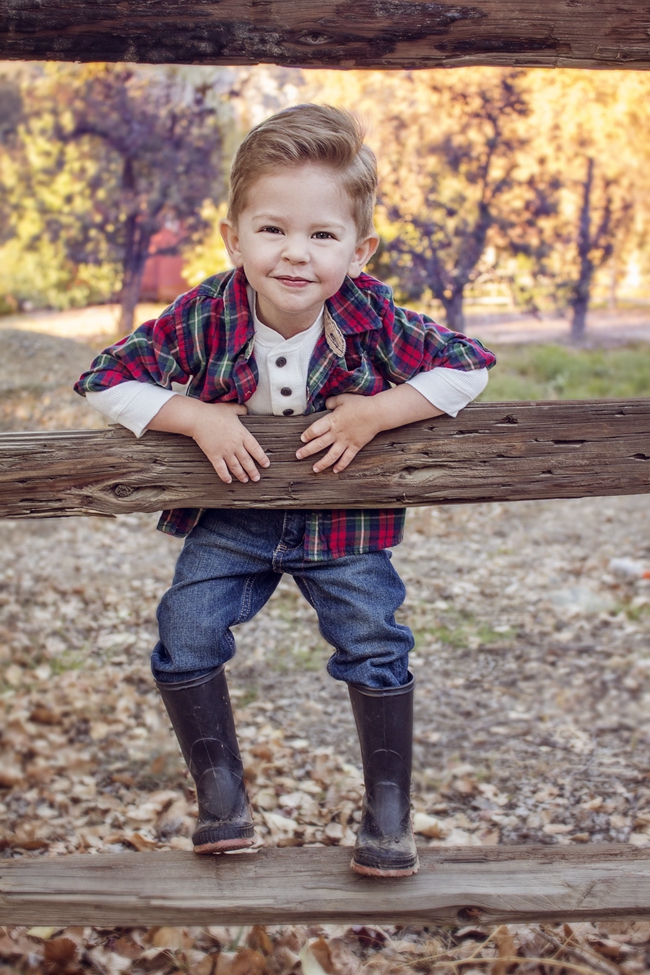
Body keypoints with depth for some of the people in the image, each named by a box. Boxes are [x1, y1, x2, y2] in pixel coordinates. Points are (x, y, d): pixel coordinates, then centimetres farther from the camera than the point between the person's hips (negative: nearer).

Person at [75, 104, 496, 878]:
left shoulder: (372, 318, -20)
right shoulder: (205, 317, -20)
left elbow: (469, 368, -14)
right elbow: (106, 382, -14)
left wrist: (376, 413, -24)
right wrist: (196, 417, -27)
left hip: (344, 518, 0)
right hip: (232, 514, 1)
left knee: (374, 644, -8)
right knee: (186, 632, -11)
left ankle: (388, 808, 13)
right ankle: (220, 798, 9)